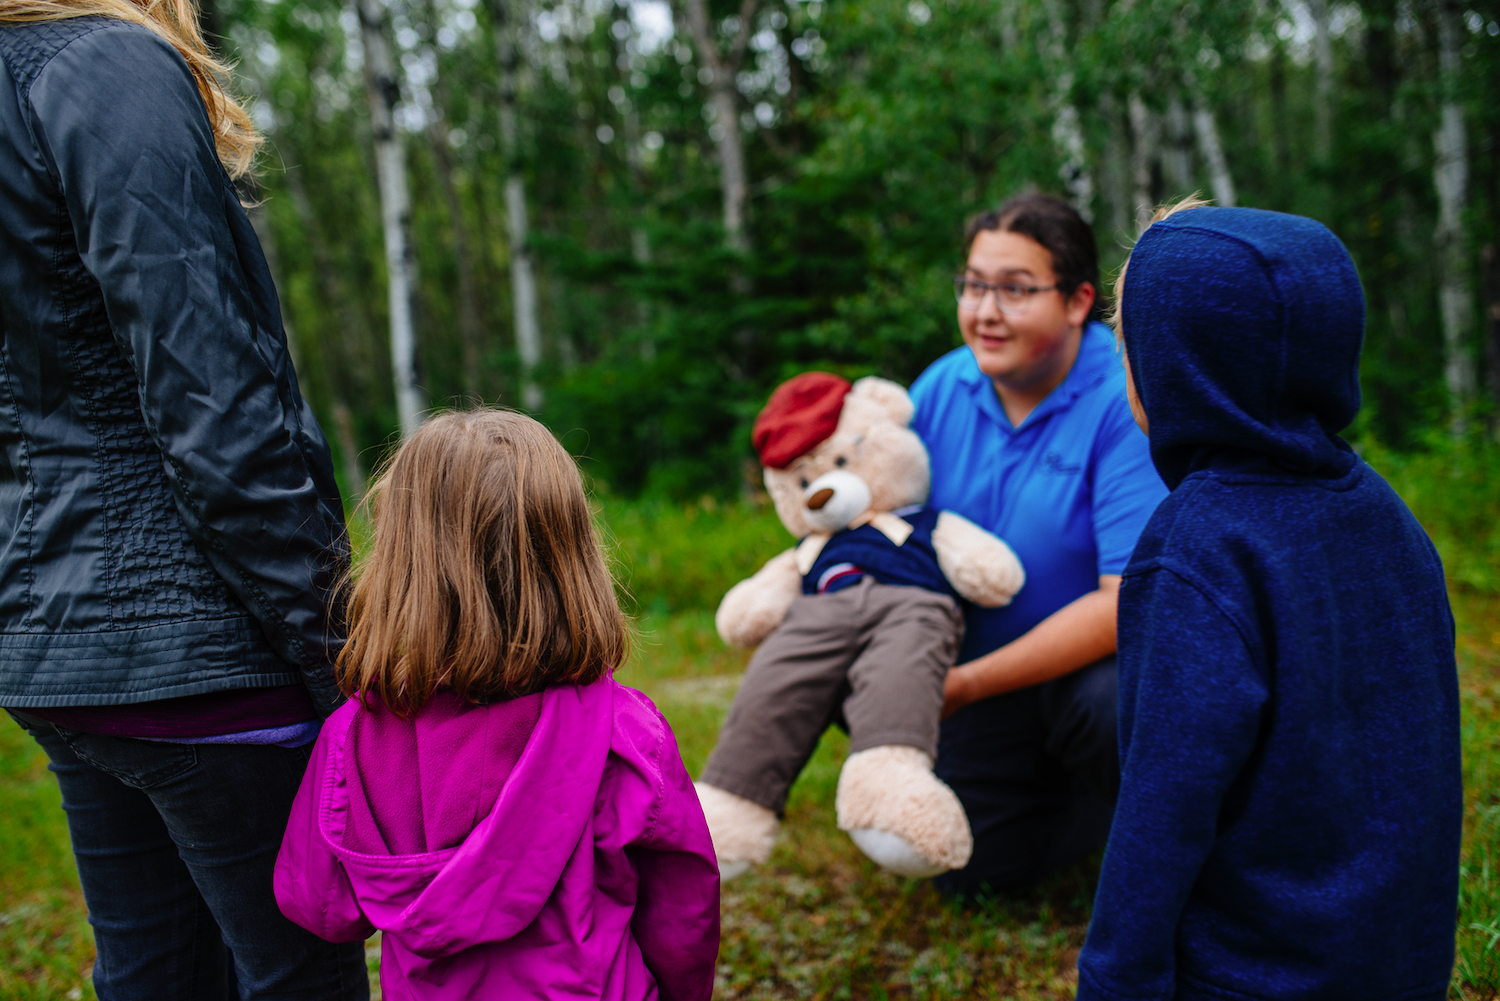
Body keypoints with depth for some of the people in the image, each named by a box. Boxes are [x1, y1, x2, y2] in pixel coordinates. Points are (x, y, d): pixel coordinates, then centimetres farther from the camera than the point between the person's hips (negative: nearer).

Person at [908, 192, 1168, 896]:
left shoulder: (1129, 398, -23)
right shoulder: (940, 391, -5)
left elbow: (1131, 601, -29)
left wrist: (969, 683, -29)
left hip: (1111, 657, -5)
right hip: (998, 673, 5)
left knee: (1112, 704, -37)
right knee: (967, 867, 0)